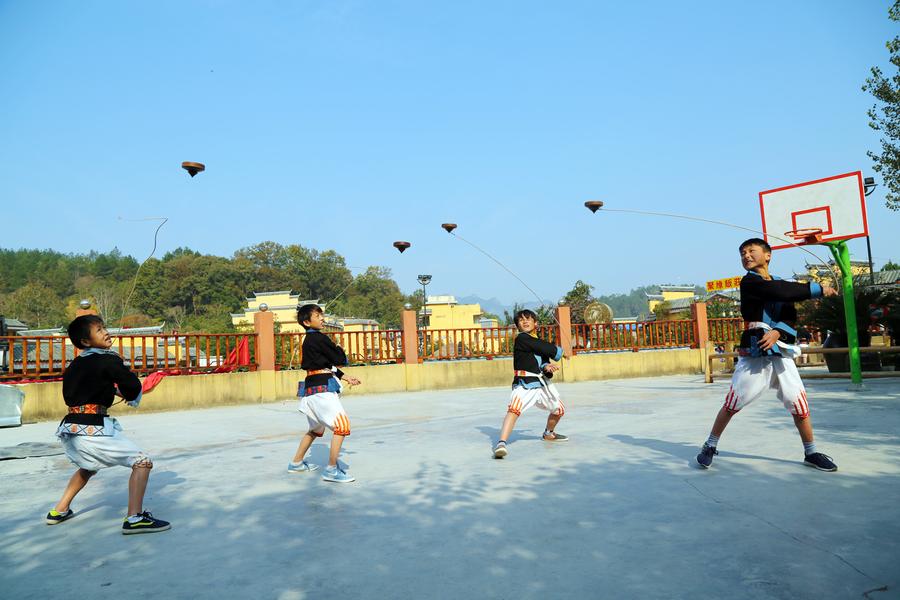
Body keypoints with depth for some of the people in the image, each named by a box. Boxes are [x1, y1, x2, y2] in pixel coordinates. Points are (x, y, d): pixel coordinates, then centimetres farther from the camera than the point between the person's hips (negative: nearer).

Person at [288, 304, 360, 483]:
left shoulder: (310, 339, 16)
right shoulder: (318, 338, -14)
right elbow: (340, 360, -13)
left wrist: (345, 378, 20)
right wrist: (338, 348, 7)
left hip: (313, 388, 10)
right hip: (321, 388, -10)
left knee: (317, 428, 25)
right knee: (341, 425, -13)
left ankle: (296, 463, 35)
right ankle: (332, 470, -11)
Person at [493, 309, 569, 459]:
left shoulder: (540, 343, 14)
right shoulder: (522, 338, -11)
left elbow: (544, 363, 6)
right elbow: (552, 350, -15)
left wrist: (547, 367, -17)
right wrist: (560, 351, 5)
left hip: (543, 383, 8)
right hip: (524, 384, -8)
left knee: (559, 410, 22)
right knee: (514, 408, -32)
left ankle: (548, 434, 50)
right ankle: (501, 443, -39)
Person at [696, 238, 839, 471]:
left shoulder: (779, 283, 14)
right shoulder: (749, 282, -4)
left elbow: (791, 317, 4)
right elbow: (781, 292, -20)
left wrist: (777, 332, -17)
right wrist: (818, 289, -12)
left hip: (781, 355, 5)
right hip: (753, 355, -5)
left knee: (799, 404, 3)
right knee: (732, 404, -2)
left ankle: (811, 453, 22)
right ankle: (710, 447, 14)